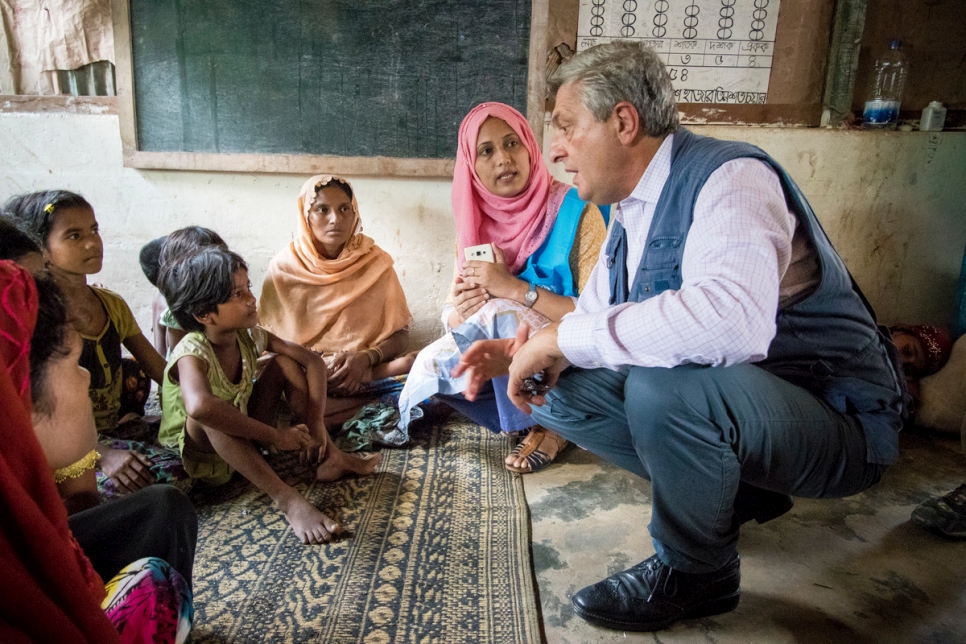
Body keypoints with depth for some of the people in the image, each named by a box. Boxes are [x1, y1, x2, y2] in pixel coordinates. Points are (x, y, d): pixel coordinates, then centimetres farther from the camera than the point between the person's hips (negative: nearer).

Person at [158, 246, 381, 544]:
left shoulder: (248, 335, -10)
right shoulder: (192, 352, -29)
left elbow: (313, 361, -7)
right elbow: (199, 406, -50)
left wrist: (316, 422, -20)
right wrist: (275, 435, -43)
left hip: (245, 434, 6)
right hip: (199, 449, -6)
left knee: (285, 363, -9)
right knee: (208, 413, -39)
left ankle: (329, 458, -13)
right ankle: (287, 499, -41)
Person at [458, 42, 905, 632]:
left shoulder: (729, 177, -21)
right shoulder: (632, 211, 7)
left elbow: (733, 319, -41)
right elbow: (594, 319, 13)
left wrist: (565, 336, -31)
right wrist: (518, 351, -7)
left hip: (839, 424, -8)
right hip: (724, 403, 8)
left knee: (662, 386, -36)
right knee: (562, 386, -1)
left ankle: (695, 573, -6)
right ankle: (734, 491, 10)